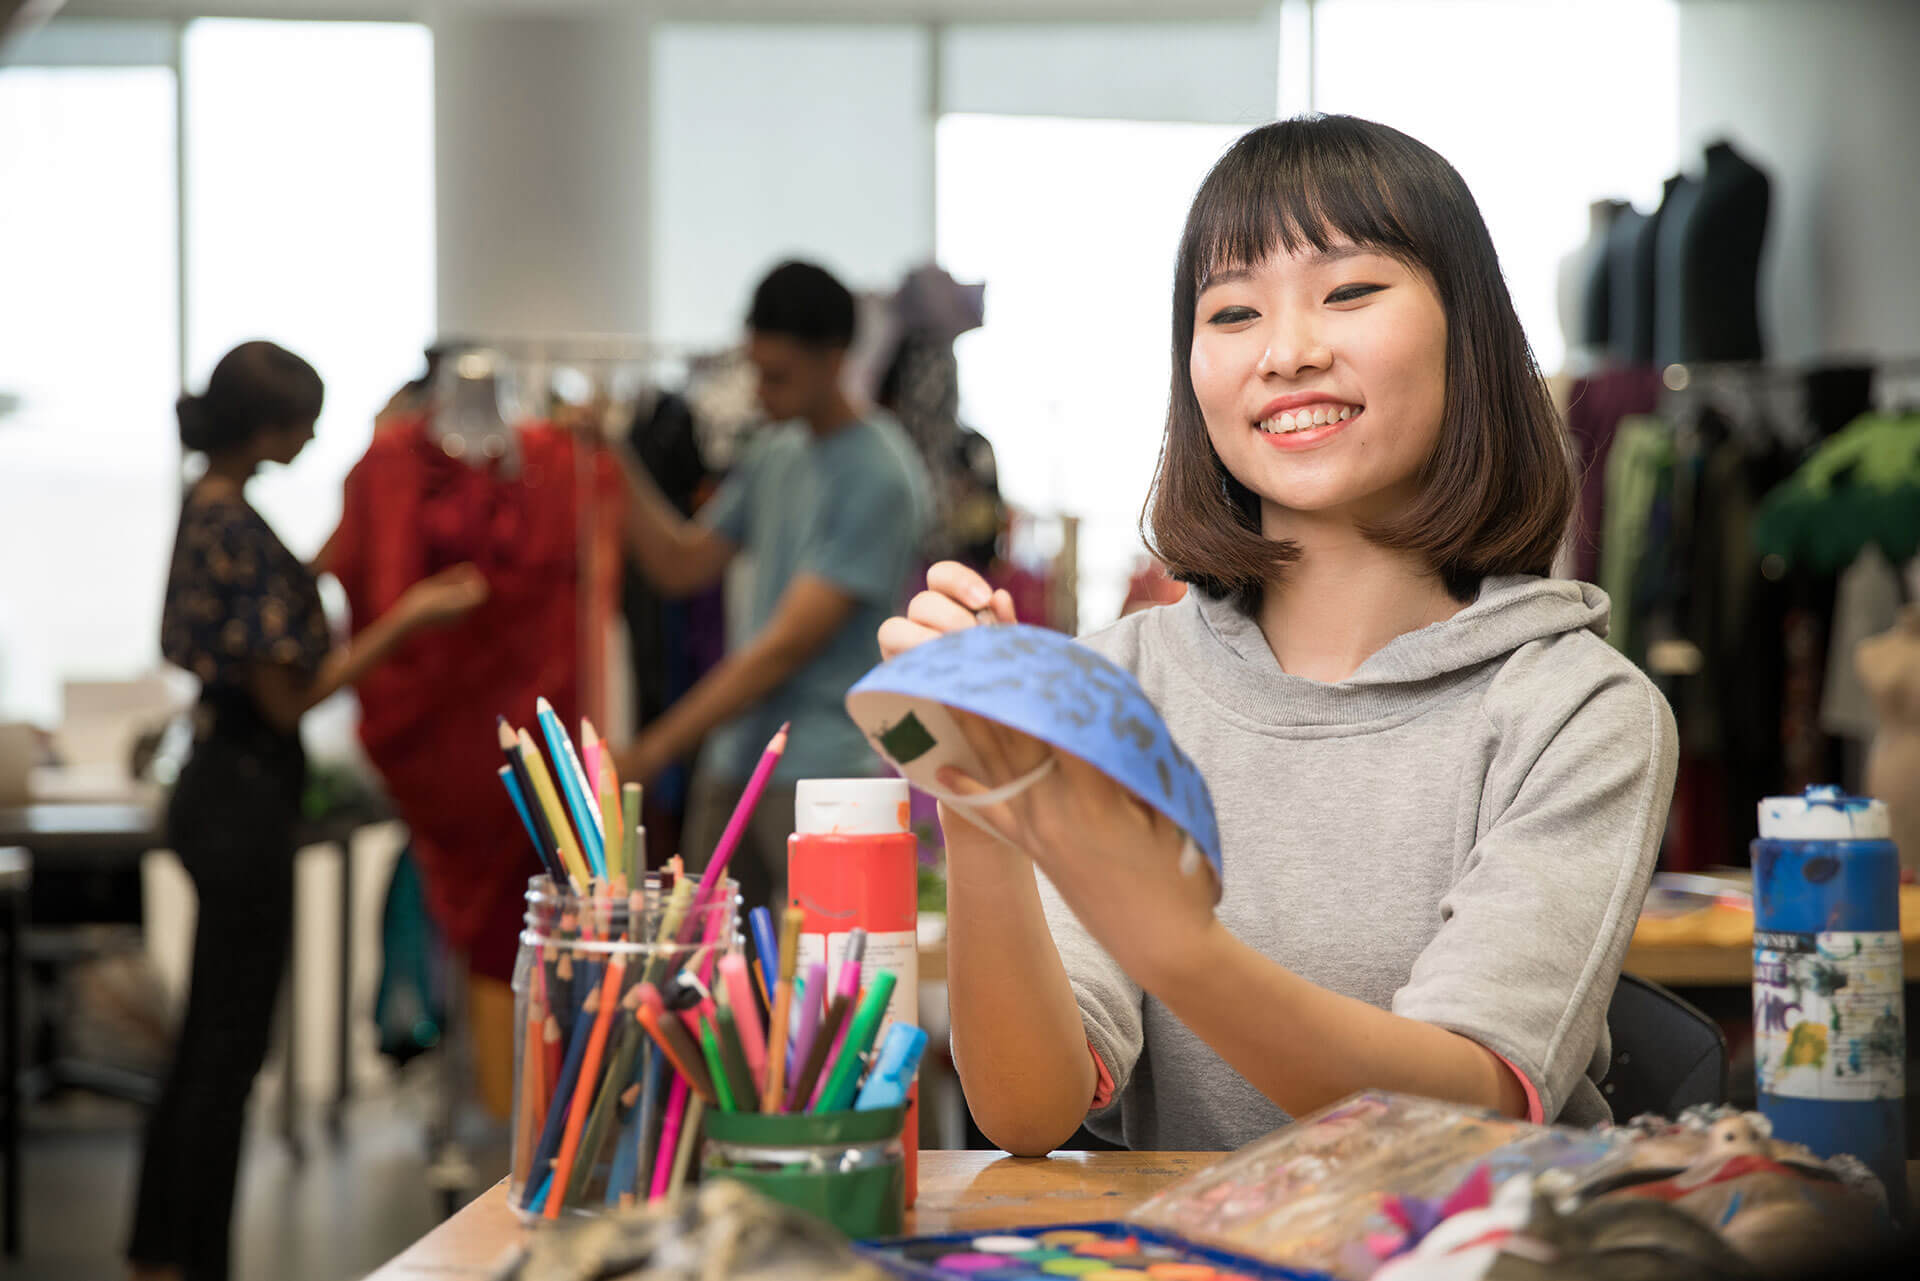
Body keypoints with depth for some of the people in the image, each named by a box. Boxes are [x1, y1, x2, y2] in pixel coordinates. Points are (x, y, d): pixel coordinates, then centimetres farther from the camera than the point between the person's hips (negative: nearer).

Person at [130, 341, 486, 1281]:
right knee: (229, 1050, 0)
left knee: (207, 1041, 18)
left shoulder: (209, 509, 9)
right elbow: (286, 697, -18)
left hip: (218, 785, 10)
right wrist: (407, 619, -16)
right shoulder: (239, 533, -20)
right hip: (244, 794, -10)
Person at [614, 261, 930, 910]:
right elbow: (683, 564, 20)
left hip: (820, 771, -7)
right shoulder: (775, 452, 13)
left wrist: (652, 750, -14)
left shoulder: (879, 476, -13)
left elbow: (787, 645, -16)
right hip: (733, 760, 7)